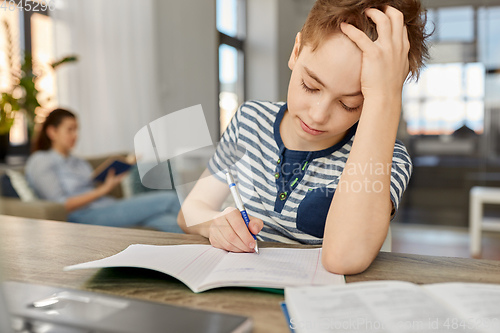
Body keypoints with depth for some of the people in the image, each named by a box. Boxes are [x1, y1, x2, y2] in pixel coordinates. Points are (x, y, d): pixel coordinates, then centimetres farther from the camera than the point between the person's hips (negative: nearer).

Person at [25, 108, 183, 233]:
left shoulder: (79, 162, 27)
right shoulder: (39, 161, 3)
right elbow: (61, 205, -9)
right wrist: (102, 190, -15)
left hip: (108, 207, 7)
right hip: (84, 216, -7)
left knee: (169, 223, -24)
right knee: (170, 199, -19)